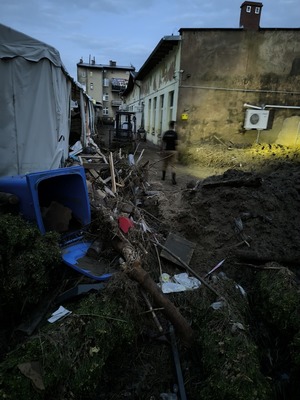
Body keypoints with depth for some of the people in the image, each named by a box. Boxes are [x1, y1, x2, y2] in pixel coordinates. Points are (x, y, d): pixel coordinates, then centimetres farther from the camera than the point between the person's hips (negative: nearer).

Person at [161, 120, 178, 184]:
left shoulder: (165, 133, 2)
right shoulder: (175, 133, -8)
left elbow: (163, 142, 3)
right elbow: (176, 143, -10)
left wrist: (162, 149, 12)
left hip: (166, 150, 3)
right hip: (173, 150, -3)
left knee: (165, 163, 18)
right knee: (172, 165, -3)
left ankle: (163, 176, 29)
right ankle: (173, 179, -14)